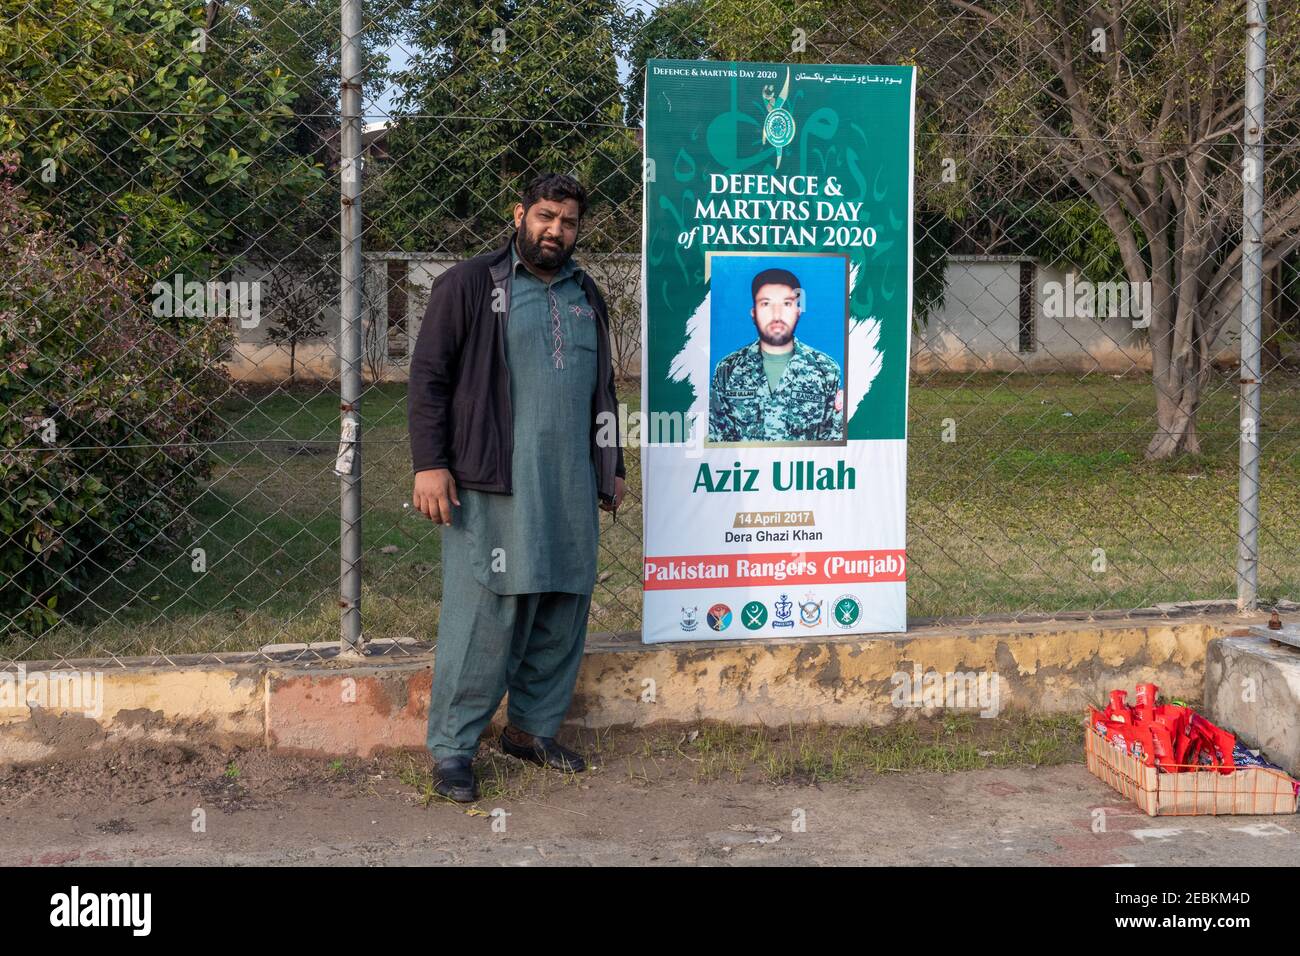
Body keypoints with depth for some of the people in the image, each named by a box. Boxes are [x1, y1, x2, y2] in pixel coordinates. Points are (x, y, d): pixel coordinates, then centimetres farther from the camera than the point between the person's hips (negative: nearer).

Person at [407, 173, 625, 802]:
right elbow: (428, 376, -4)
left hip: (572, 490, 6)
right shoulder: (468, 285, 0)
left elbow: (602, 389, 27)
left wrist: (611, 468, 24)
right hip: (493, 487, -6)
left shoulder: (586, 297, 19)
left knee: (563, 614, 8)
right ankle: (451, 748, 4)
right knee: (482, 617, -7)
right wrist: (429, 464, -11)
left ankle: (534, 728, 23)